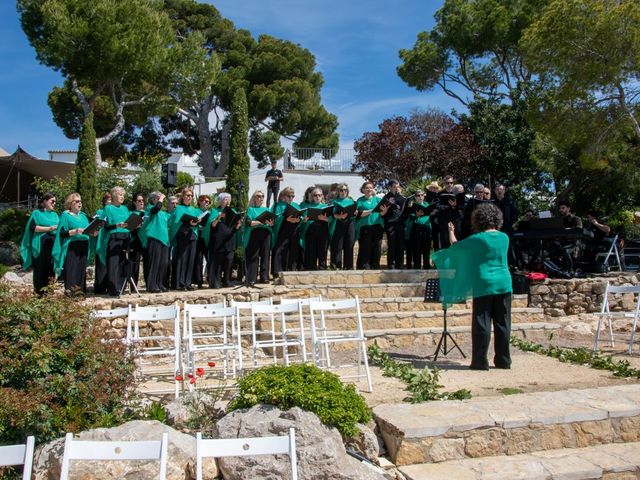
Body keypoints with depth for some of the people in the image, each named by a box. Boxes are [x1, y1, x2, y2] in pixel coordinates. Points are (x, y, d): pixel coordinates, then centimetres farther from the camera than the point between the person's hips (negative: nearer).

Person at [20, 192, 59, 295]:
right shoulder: (37, 213, 2)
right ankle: (39, 288, 7)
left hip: (53, 244, 4)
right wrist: (49, 228, -18)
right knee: (41, 267, 0)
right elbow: (33, 227, -9)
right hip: (41, 245, -4)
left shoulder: (55, 215, 18)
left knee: (51, 266, -1)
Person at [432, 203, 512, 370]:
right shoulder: (504, 238, 7)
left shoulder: (477, 239, -7)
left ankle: (480, 361, 1)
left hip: (484, 285, -4)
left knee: (482, 324, 0)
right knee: (502, 323, 9)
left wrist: (451, 232, 23)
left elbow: (455, 246, 4)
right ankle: (503, 360, 15)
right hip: (503, 284, 4)